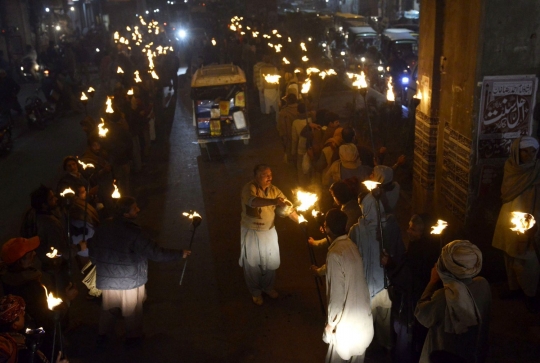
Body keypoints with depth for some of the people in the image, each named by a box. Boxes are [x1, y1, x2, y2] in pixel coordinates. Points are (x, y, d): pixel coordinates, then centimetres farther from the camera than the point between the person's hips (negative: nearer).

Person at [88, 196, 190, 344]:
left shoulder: (103, 226, -10)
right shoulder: (133, 232, -27)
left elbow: (93, 249, 1)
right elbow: (155, 253, -25)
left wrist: (100, 265, 19)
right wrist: (180, 254, -15)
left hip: (106, 276, 5)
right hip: (130, 279, -5)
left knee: (107, 307, 26)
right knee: (132, 309, 18)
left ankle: (102, 334, 40)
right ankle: (133, 336, 35)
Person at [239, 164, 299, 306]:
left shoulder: (274, 190, -6)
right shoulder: (249, 188, -23)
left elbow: (286, 208, -6)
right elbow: (253, 201, -45)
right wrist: (273, 201, -59)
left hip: (269, 231, 5)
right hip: (251, 233, -4)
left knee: (271, 262, 18)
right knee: (252, 264, 12)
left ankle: (268, 287, 44)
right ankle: (255, 292, 35)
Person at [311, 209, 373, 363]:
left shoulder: (335, 254, -25)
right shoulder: (350, 245, 3)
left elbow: (337, 294, -24)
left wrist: (330, 323, -11)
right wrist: (319, 270, 44)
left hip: (347, 318, -7)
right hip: (362, 313, 7)